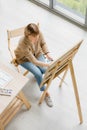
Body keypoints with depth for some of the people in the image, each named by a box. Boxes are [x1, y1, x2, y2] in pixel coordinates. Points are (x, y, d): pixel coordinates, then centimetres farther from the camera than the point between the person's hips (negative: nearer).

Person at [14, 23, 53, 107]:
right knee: (38, 73, -21)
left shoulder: (39, 34, -29)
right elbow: (34, 61, -40)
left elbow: (43, 43, -5)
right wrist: (49, 64, -50)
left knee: (45, 70, -16)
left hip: (37, 54, 4)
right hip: (24, 59, -4)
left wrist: (47, 54, -21)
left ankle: (37, 73, 19)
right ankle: (46, 93, -1)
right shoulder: (23, 43, -41)